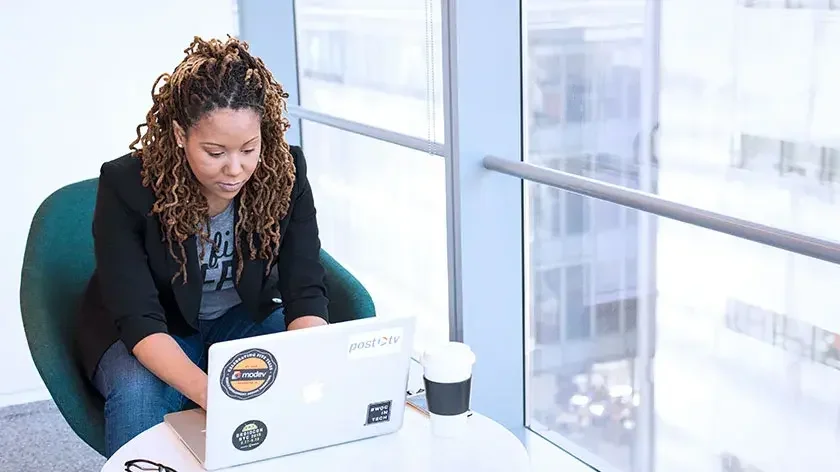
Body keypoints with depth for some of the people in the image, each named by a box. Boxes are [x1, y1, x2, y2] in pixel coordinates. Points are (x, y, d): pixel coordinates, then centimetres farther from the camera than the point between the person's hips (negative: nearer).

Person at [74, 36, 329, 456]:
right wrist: (208, 393, -48)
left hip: (243, 319, 3)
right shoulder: (125, 185, -26)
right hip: (147, 337, -2)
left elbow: (305, 293, -19)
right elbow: (139, 319, -30)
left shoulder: (285, 173, -18)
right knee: (139, 393, -34)